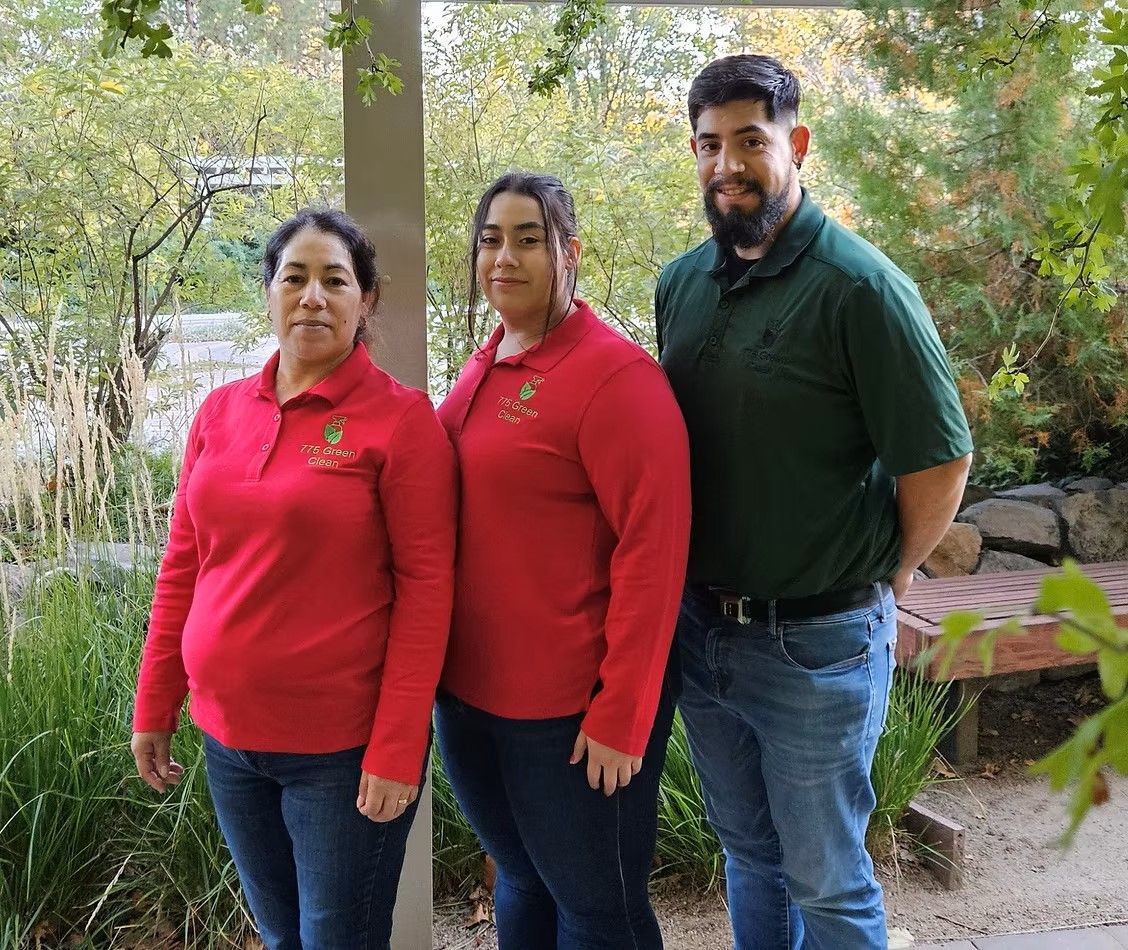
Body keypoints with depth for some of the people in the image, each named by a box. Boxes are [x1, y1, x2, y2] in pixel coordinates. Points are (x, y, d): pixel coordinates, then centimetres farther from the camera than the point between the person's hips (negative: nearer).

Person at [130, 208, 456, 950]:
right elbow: (183, 568, 10)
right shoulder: (221, 411, 5)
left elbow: (425, 589, -13)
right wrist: (154, 708, 9)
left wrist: (396, 750, -16)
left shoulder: (400, 417, -10)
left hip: (344, 748, -5)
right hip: (228, 736, 5)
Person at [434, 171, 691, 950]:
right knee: (522, 884, 22)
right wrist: (442, 668, 12)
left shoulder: (617, 374, -15)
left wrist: (623, 717, -18)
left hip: (574, 714, -7)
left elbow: (652, 555, -18)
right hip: (468, 695, 7)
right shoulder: (483, 369, 8)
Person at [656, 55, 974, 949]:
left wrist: (886, 577, -3)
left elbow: (940, 460, -14)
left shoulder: (858, 286, -16)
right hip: (700, 630, 6)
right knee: (748, 852, 23)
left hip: (815, 642, -5)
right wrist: (691, 591, 9)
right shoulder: (680, 286, 4)